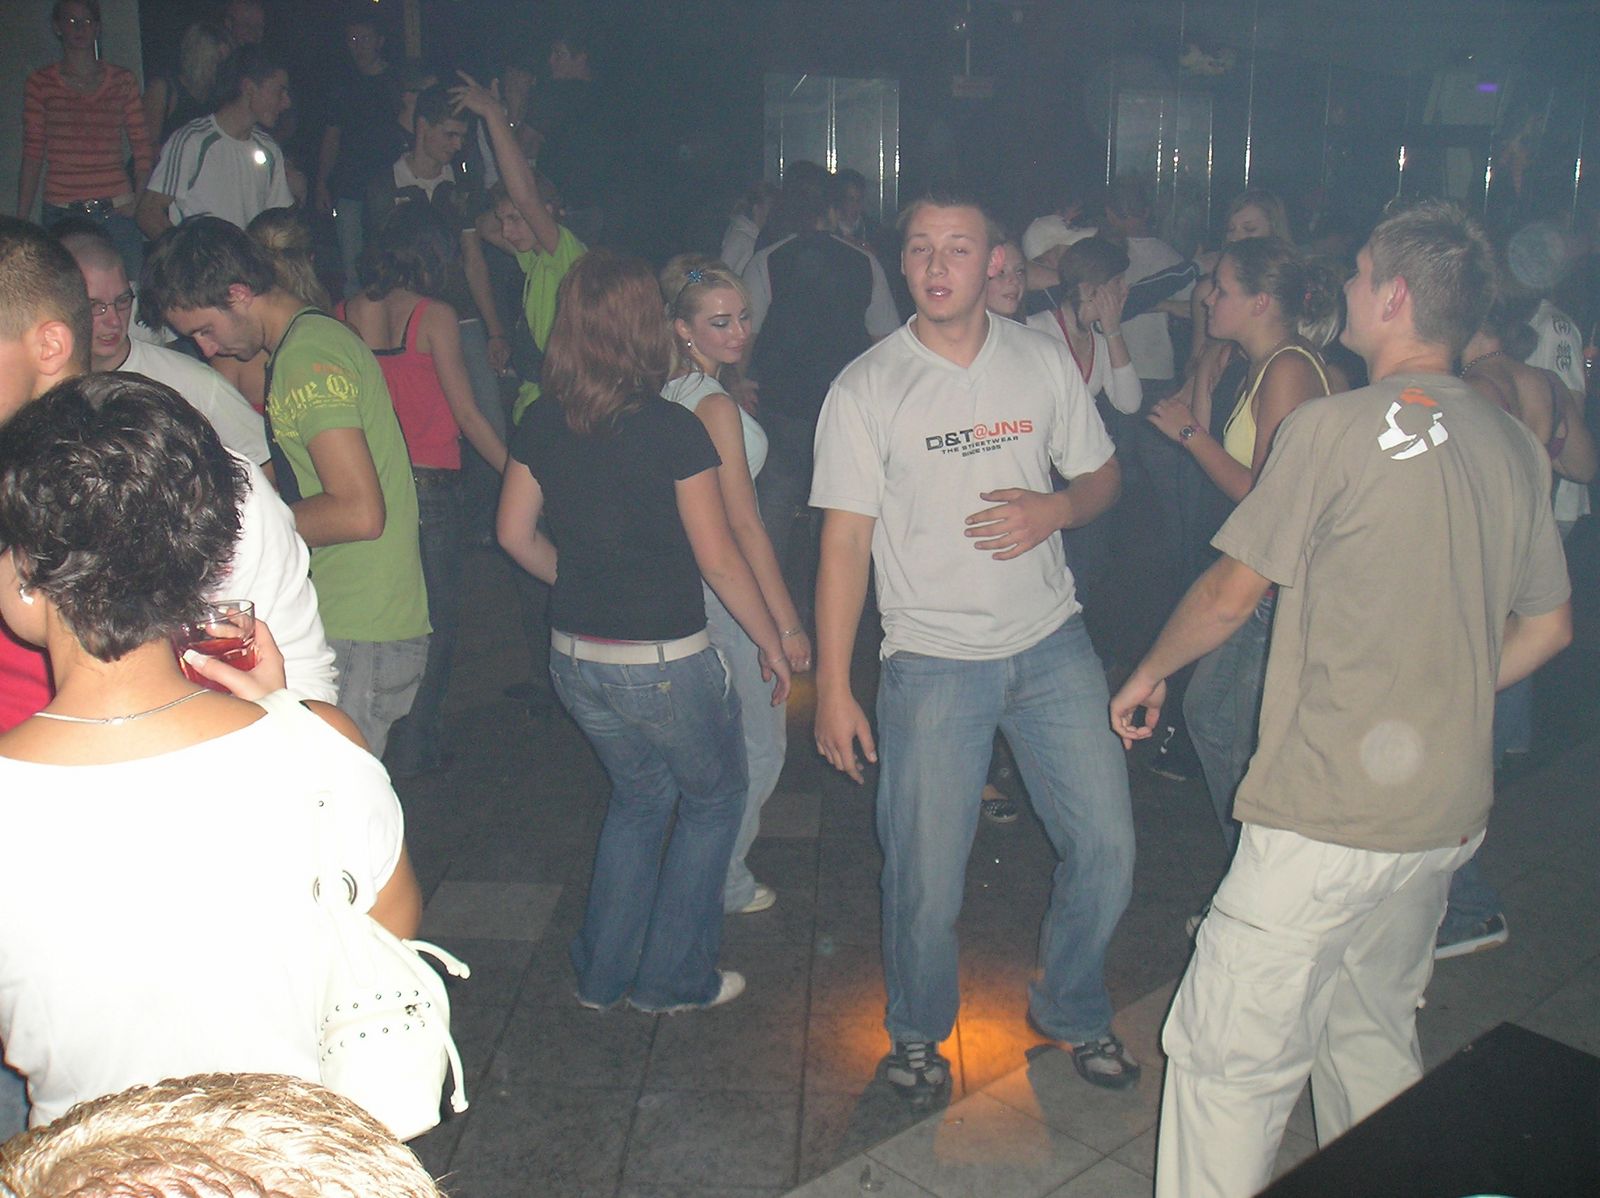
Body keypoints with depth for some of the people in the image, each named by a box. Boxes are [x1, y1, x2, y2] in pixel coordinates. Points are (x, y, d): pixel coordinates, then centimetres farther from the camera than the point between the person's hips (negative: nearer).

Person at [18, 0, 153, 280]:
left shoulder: (123, 81, 11)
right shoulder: (40, 84, 9)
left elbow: (142, 148, 9)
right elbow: (32, 155, 9)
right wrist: (21, 219, 4)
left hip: (117, 211, 0)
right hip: (61, 213, 0)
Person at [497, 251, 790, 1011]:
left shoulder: (543, 425, -1)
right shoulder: (672, 430, -17)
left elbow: (516, 533, 7)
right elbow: (718, 559, -13)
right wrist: (771, 641, -2)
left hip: (574, 657, 6)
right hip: (664, 663, -6)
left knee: (639, 794, 26)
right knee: (713, 798, 18)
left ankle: (603, 974, 33)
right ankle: (673, 978, 24)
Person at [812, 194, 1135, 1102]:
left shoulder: (1045, 361, 3)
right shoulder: (866, 388, -5)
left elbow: (1103, 476, 13)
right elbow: (845, 541, -6)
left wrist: (1055, 508, -12)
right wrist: (833, 686, -9)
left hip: (1052, 643, 3)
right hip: (932, 660, -3)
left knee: (1107, 845, 6)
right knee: (926, 878, 0)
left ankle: (1073, 1011, 34)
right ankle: (919, 1032, 30)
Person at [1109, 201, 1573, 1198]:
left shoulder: (1337, 427, -14)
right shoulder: (1517, 447, 7)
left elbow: (1233, 594, -9)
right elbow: (1547, 628, 14)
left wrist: (1147, 675, 8)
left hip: (1330, 820, -8)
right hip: (1450, 807, 8)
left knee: (1232, 1056, 1)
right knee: (1375, 1036, 25)